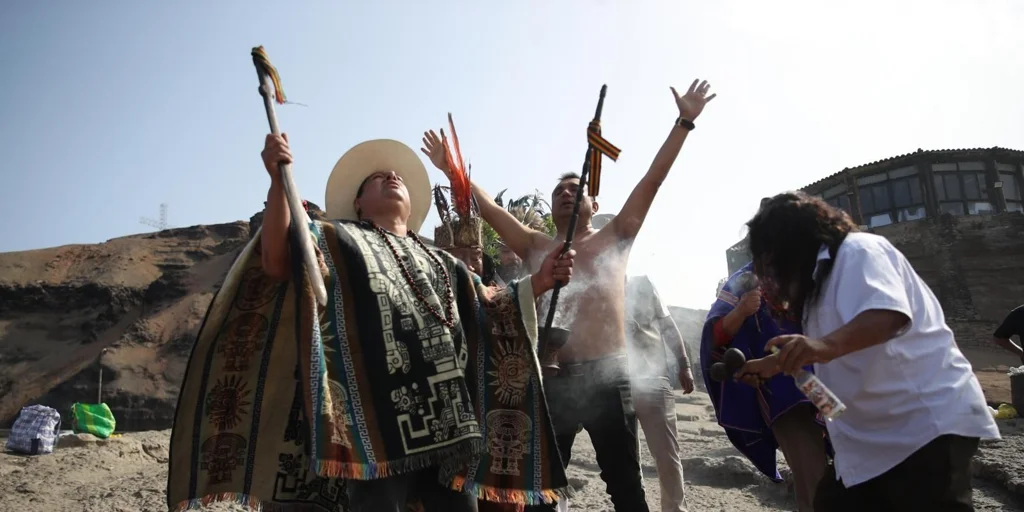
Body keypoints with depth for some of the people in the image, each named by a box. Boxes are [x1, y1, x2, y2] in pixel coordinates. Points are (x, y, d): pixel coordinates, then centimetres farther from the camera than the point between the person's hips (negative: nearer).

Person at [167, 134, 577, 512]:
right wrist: (279, 179, -18)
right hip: (378, 423, -5)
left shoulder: (442, 264, 27)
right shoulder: (339, 241, 12)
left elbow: (489, 311, 29)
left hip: (448, 423, 5)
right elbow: (276, 260, -5)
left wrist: (538, 281, 15)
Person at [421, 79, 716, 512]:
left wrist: (684, 122, 5)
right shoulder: (536, 247, 13)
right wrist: (451, 169, 9)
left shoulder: (613, 240, 11)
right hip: (553, 379, 1)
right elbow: (489, 209, 11)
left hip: (608, 376, -1)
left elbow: (652, 181, 7)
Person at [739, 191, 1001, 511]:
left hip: (927, 422, -10)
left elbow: (889, 313, -31)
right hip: (873, 435, 10)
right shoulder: (821, 276, 20)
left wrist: (829, 344, -47)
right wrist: (769, 365, 40)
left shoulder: (858, 250, -10)